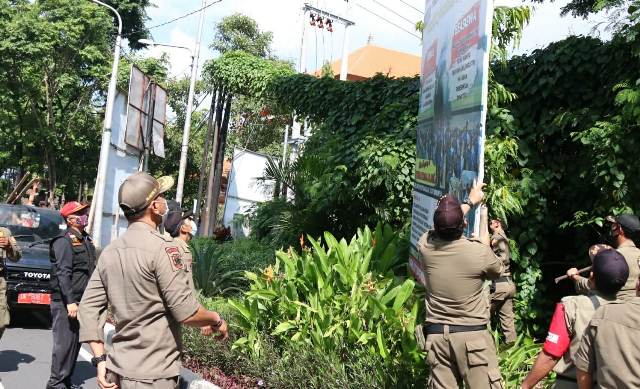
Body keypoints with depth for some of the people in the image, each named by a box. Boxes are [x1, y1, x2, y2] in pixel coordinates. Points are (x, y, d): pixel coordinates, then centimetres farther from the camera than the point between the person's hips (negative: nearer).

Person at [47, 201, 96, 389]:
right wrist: (70, 301, -23)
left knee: (75, 341, 12)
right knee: (65, 342, -6)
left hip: (81, 301, 8)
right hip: (65, 302, -8)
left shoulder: (86, 239, 16)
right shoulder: (65, 240, -10)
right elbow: (63, 273, -18)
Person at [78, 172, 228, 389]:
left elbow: (88, 309, 5)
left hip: (118, 370, 7)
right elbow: (186, 312, -19)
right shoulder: (162, 247, -16)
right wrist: (216, 320, -1)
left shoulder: (109, 251, 5)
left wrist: (100, 360, 6)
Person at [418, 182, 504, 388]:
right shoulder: (479, 251, -14)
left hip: (436, 334, 3)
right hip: (472, 335, -3)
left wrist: (470, 201, 30)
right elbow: (497, 271, 10)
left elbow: (444, 226, 18)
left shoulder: (425, 245, -5)